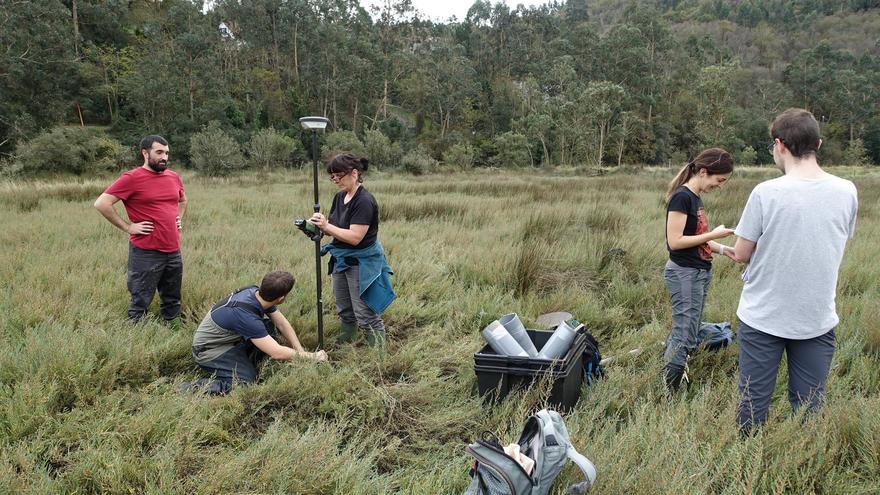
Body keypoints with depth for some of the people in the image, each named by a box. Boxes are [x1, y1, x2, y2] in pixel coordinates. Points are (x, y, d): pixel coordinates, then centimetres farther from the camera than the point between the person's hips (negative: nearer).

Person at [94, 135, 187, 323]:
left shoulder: (174, 177, 9)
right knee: (140, 303, 3)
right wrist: (128, 227, -11)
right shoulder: (131, 178, -9)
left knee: (173, 301, 16)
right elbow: (102, 203, -13)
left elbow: (183, 200, 30)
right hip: (146, 253, -6)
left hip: (174, 251, 6)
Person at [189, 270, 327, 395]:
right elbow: (277, 353, -35)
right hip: (209, 349, -8)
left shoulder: (256, 292, -13)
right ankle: (194, 388, -11)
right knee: (247, 384, -20)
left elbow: (282, 324, -1)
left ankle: (248, 366, 7)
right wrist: (311, 357, -23)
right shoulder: (245, 313, -36)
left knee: (269, 326, -1)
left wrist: (301, 351, -9)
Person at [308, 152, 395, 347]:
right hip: (341, 260, 9)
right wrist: (317, 225, -11)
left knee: (365, 315, -3)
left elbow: (354, 237, -26)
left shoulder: (364, 201, -21)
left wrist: (326, 226, -23)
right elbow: (334, 229, 10)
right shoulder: (339, 197, 6)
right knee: (345, 312, 21)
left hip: (362, 263, -9)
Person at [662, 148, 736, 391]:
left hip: (700, 272, 9)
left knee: (683, 333, 13)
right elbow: (675, 241, -20)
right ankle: (668, 392, 3)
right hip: (684, 273, -9)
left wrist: (721, 248, 4)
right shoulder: (681, 197, -16)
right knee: (685, 337, -6)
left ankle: (672, 383, 21)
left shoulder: (695, 197, 12)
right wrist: (713, 234, -16)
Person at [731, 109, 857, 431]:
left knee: (752, 405, 11)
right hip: (818, 319, 3)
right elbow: (838, 244, 11)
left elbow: (741, 255, -9)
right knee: (809, 411, 14)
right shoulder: (847, 192, -4)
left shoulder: (766, 193, -16)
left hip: (763, 317, -3)